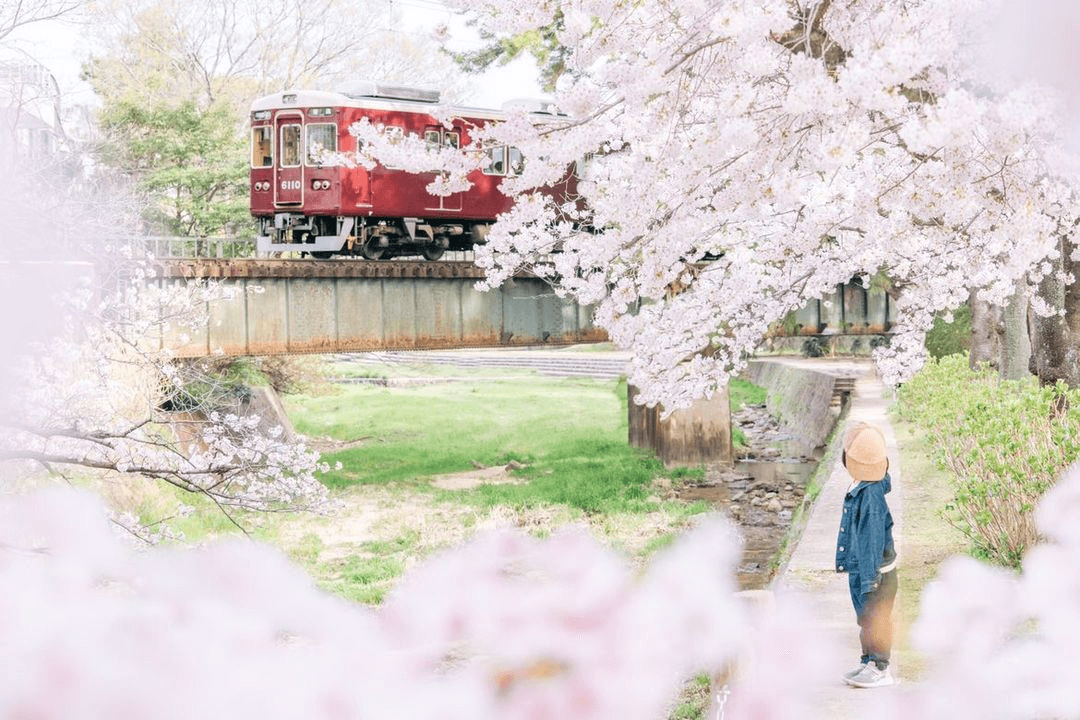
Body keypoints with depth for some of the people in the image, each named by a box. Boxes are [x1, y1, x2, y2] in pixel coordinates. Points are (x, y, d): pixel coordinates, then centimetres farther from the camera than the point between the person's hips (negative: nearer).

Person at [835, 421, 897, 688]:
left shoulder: (870, 496, -28)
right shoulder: (861, 488, 2)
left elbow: (873, 539, -25)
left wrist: (869, 579, -21)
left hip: (874, 570, -10)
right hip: (859, 567, 10)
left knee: (876, 619, 1)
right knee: (865, 618, 18)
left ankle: (880, 669, 10)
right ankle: (868, 662, 29)